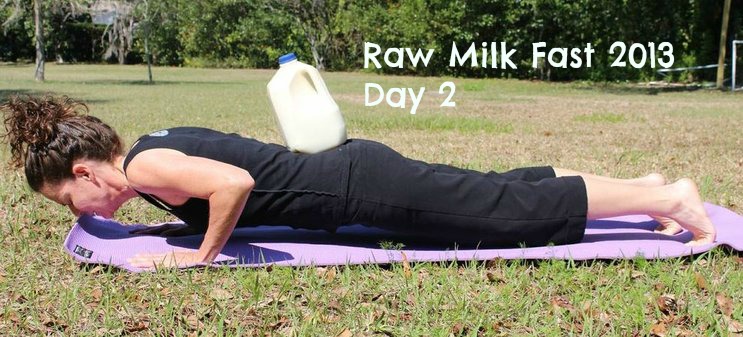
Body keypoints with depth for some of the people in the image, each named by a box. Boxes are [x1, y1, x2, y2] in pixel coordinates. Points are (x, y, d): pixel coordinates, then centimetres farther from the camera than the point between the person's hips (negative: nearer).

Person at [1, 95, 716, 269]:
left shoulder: (143, 166, -13)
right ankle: (641, 187, 23)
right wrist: (186, 221, 21)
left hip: (359, 189, -8)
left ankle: (664, 196, 5)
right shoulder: (163, 141, 13)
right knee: (496, 197, 14)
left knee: (519, 212, -3)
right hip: (349, 172, 8)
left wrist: (204, 254, -17)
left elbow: (235, 182, -31)